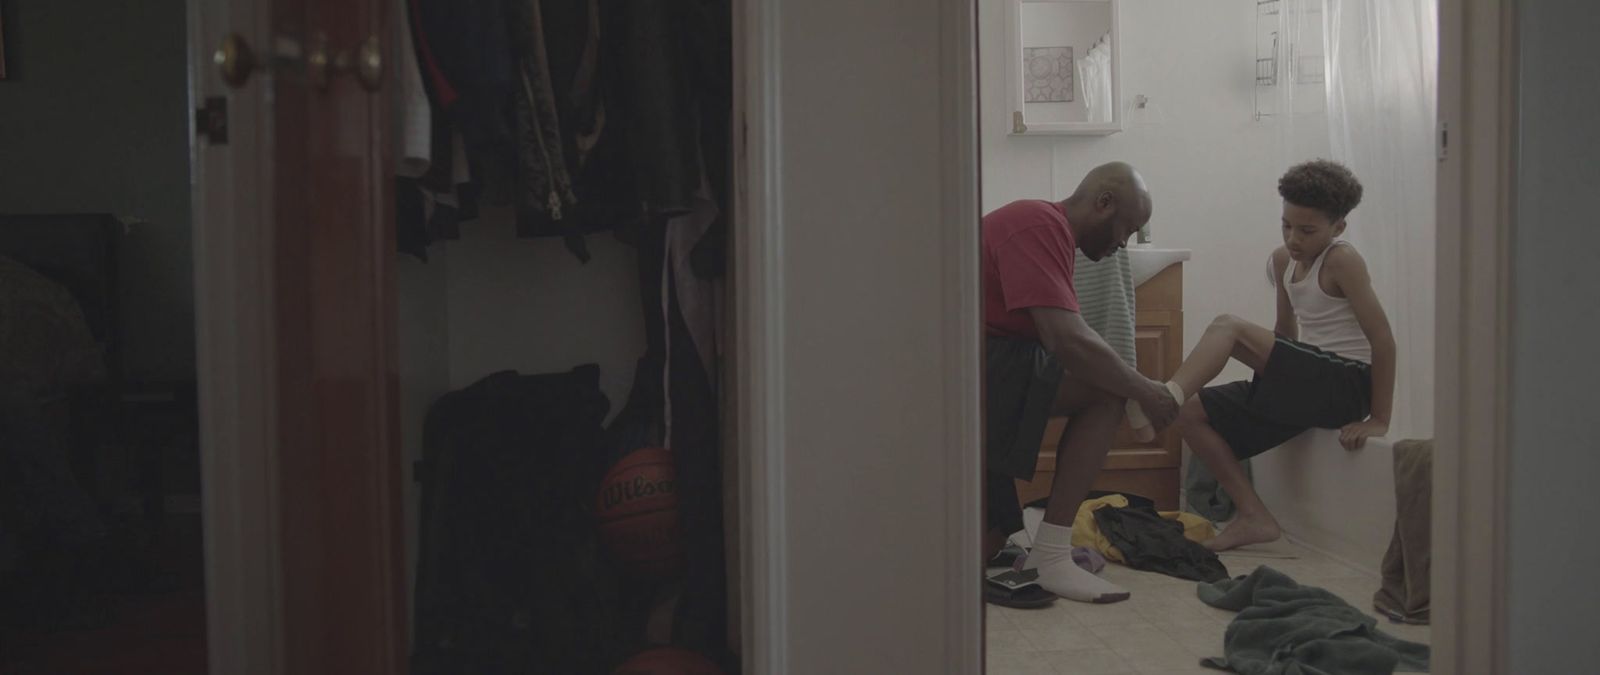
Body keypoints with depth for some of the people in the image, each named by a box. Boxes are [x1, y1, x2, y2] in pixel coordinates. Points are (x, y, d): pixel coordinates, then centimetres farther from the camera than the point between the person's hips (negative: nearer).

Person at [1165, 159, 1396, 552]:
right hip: (1306, 384, 8)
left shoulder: (1341, 261, -11)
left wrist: (1379, 420, -17)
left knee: (1227, 327, -22)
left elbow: (1382, 338, -16)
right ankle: (1255, 518, -2)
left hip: (1346, 383, -8)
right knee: (1192, 414, -1)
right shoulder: (1283, 259, 10)